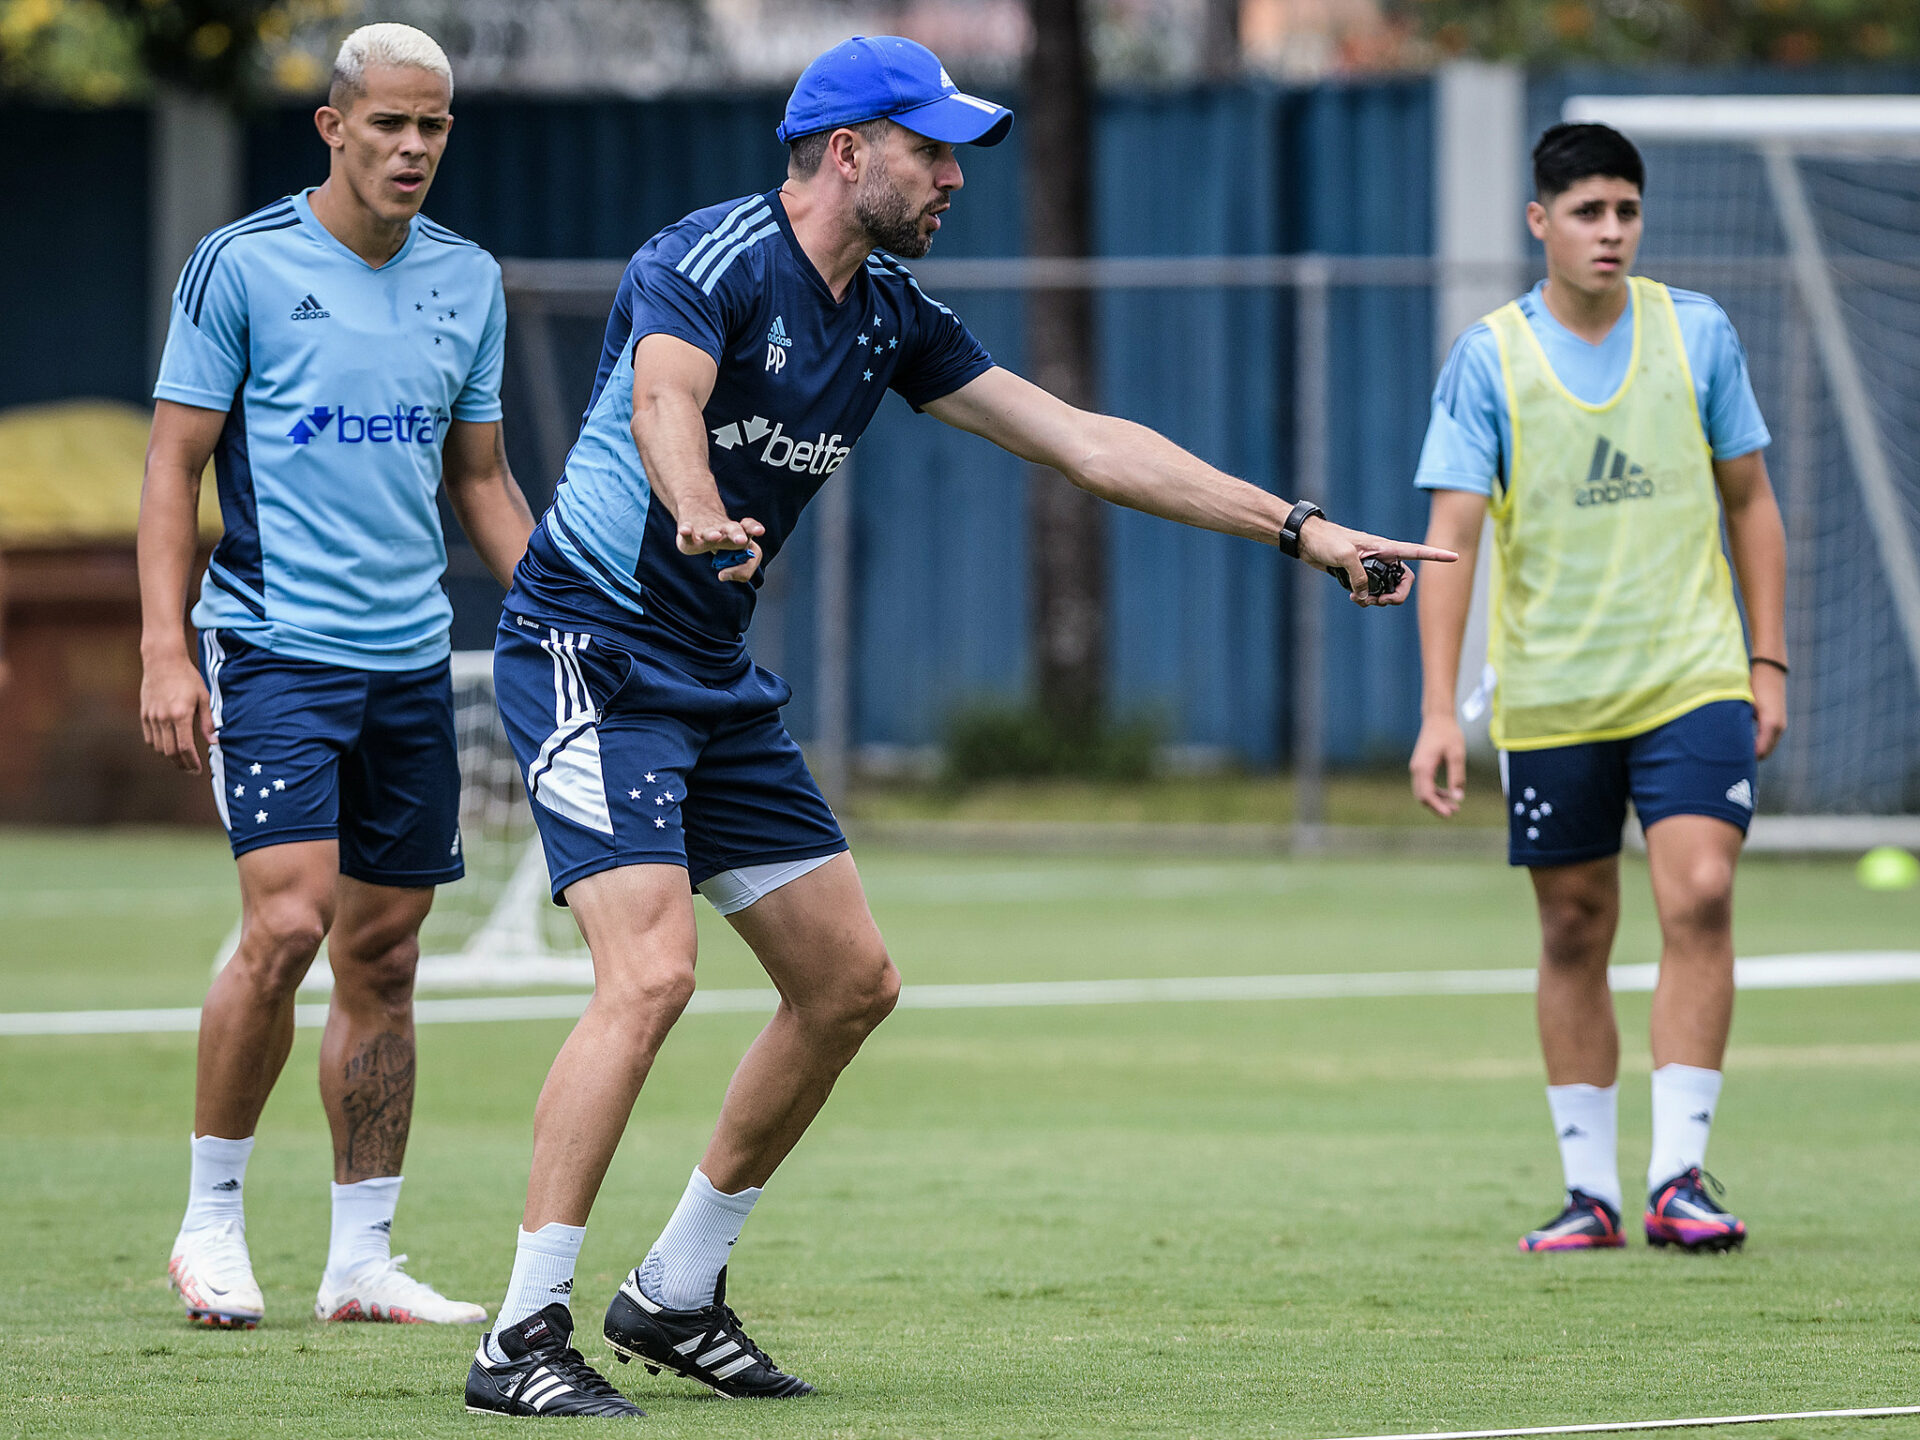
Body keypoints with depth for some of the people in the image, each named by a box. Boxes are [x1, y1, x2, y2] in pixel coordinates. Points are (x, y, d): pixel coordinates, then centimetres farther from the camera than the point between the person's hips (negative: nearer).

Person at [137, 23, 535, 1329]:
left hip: (412, 658, 5)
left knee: (382, 960, 5)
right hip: (273, 641, -5)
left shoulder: (467, 280, 11)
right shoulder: (243, 265, -4)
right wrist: (166, 646, -11)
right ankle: (212, 1220, -2)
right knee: (286, 924, -17)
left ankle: (362, 1260, 11)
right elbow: (175, 461, -2)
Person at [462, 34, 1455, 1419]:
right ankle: (524, 1339, -20)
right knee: (650, 971, -23)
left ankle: (676, 1293, 19)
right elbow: (663, 400, -38)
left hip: (717, 680, 9)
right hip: (590, 651, -9)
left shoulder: (890, 315, 8)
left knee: (849, 981, 8)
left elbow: (1083, 440, 11)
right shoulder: (711, 262, -16)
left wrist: (1301, 526, 8)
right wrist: (699, 515, -61)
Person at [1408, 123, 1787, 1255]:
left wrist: (1770, 661, 6)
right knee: (1575, 934, 5)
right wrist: (1440, 711, -15)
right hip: (1550, 696, 0)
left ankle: (1680, 1174, -12)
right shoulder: (1489, 359, -4)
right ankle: (1590, 1189, 13)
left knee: (1699, 897, -15)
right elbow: (1453, 536, -7)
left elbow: (1750, 502, 11)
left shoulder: (1698, 334, 2)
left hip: (1693, 682, 0)